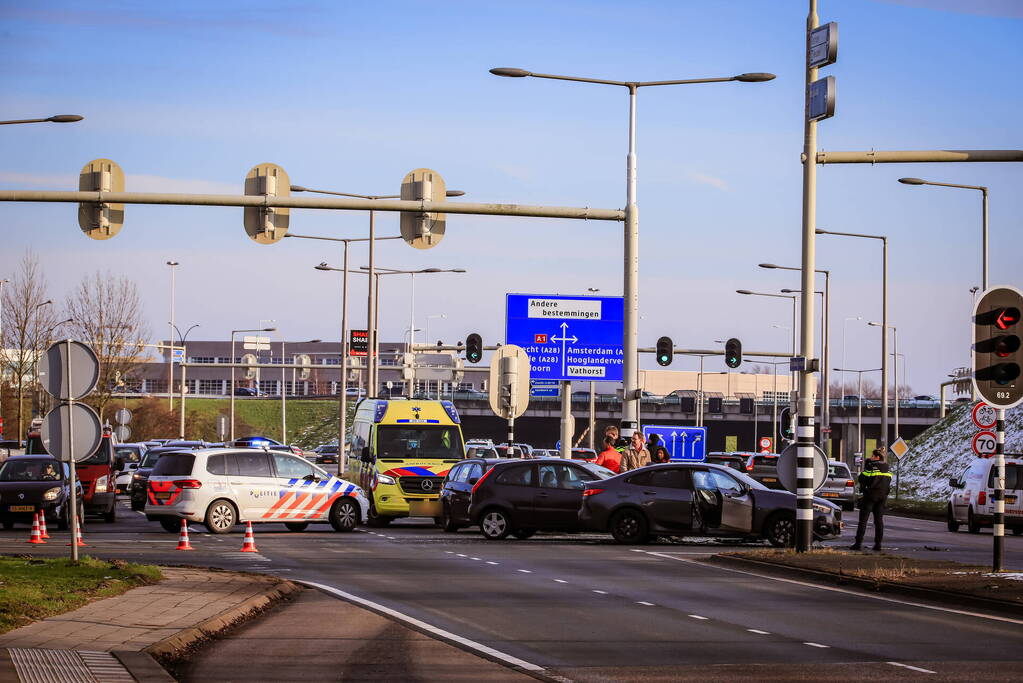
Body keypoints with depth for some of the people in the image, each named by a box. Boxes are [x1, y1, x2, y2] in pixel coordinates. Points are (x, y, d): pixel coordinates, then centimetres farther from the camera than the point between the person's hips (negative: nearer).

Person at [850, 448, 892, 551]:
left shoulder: (871, 466, -11)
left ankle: (858, 543, -5)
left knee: (863, 520, -1)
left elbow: (862, 479, -8)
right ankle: (878, 543, 6)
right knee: (879, 520, 9)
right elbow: (888, 481, 14)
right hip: (882, 496, 6)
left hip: (870, 496, -6)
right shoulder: (887, 468, 8)